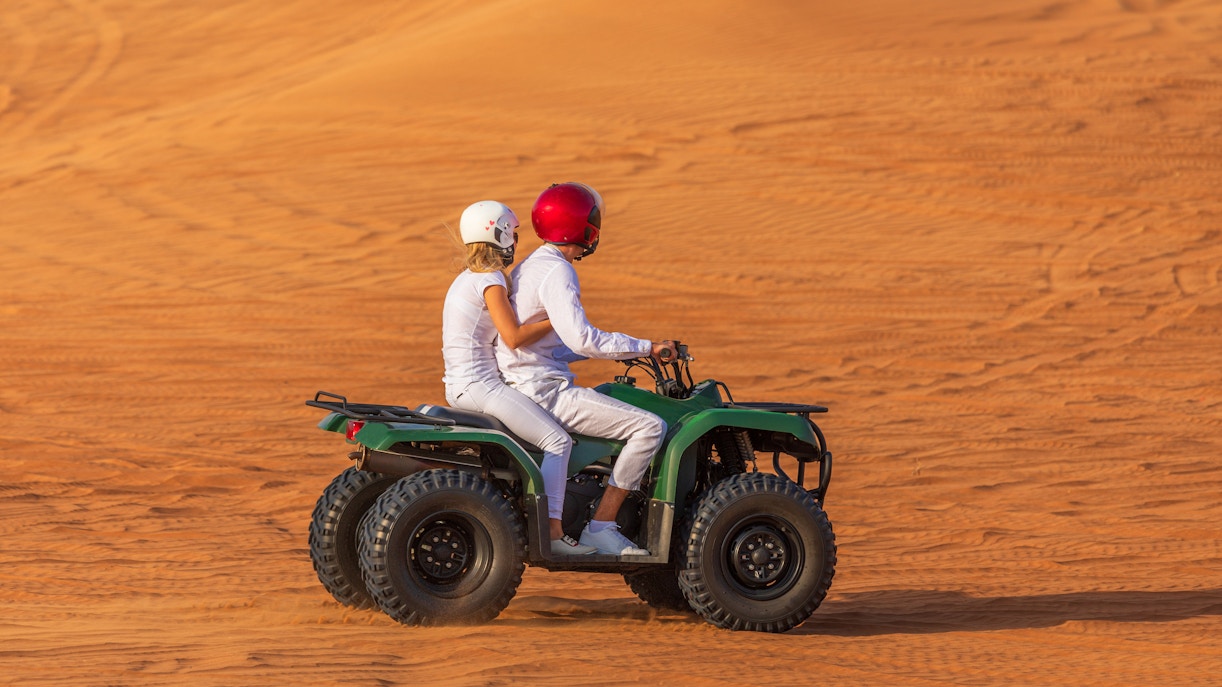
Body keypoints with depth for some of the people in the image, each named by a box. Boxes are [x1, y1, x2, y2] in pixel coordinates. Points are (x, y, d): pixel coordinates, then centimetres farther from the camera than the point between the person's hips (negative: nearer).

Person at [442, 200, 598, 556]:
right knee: (557, 441, -15)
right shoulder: (490, 280, -13)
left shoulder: (466, 279, 17)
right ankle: (551, 529, -23)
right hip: (480, 385, -11)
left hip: (459, 386, 11)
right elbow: (514, 336, -22)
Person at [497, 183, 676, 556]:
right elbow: (581, 338, -27)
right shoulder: (556, 272, -15)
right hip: (543, 391, -11)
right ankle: (601, 527, -13)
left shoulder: (528, 268, 17)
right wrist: (645, 347, -17)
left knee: (615, 395, 32)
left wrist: (613, 348, 22)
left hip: (523, 384, 11)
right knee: (650, 427, -14)